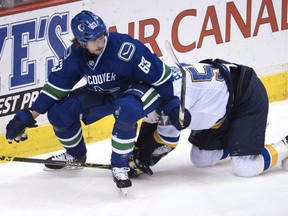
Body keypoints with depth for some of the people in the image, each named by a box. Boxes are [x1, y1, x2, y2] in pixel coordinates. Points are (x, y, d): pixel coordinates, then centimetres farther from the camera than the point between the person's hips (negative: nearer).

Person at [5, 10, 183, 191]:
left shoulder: (125, 49, -34)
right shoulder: (75, 55, -15)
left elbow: (160, 74, -25)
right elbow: (56, 85, -5)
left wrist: (172, 104, -19)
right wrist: (29, 115, -9)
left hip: (141, 88, -6)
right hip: (104, 94, 6)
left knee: (126, 110, -42)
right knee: (58, 112, -7)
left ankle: (120, 165, -21)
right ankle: (76, 154, 23)